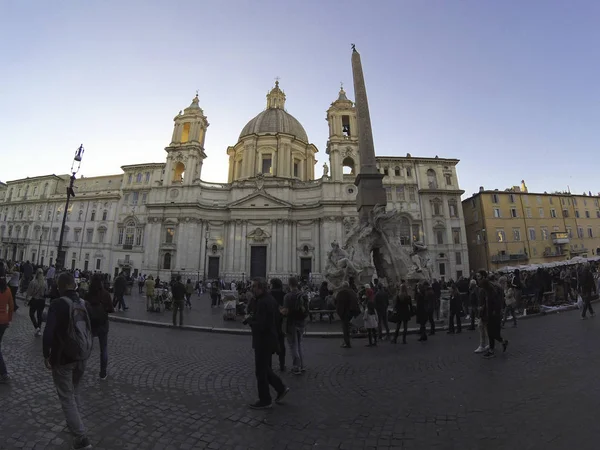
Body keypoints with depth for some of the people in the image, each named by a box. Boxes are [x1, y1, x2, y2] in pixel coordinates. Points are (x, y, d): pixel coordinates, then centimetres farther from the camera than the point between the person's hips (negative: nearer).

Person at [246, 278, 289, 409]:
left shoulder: (262, 302, -26)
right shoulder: (271, 299, 5)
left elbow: (260, 326, -29)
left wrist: (249, 320, -11)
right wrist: (252, 318, 5)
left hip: (263, 341, -9)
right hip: (270, 339, 9)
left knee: (261, 371, 9)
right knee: (265, 368, 23)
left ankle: (265, 401, 25)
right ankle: (281, 388, 29)